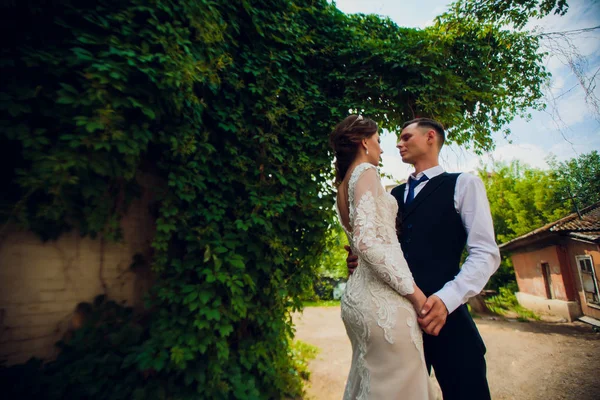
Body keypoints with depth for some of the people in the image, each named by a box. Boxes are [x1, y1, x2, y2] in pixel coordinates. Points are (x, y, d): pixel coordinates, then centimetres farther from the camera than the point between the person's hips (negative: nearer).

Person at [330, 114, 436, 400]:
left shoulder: (342, 186, 18)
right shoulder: (365, 172, -9)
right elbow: (366, 241, -21)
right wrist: (414, 292, -15)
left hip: (356, 294, 9)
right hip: (383, 299, -9)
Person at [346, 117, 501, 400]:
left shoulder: (463, 184, 1)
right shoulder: (394, 195, 16)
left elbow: (486, 253, -7)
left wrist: (446, 298, -21)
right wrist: (361, 259, -4)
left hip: (443, 313, -4)